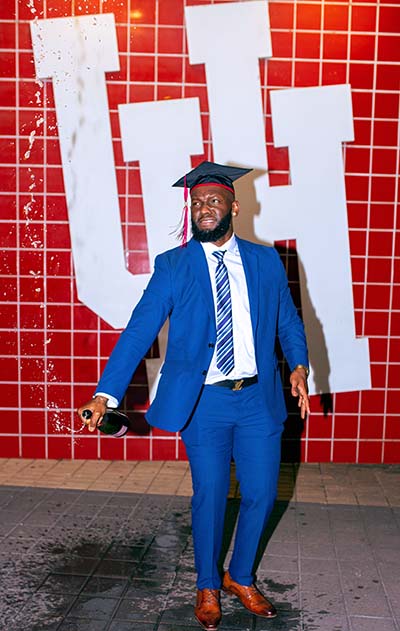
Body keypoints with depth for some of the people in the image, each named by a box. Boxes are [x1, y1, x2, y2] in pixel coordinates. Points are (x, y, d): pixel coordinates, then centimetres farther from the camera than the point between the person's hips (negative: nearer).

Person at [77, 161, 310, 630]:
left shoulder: (265, 261, 5)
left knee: (261, 494, 10)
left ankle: (241, 578, 36)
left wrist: (299, 365, -6)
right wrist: (106, 394, -16)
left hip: (260, 398, 3)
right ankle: (208, 588, 32)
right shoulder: (173, 266, -3)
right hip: (204, 401, -2)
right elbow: (139, 331, -8)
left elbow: (288, 320, 12)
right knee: (209, 497, 7)